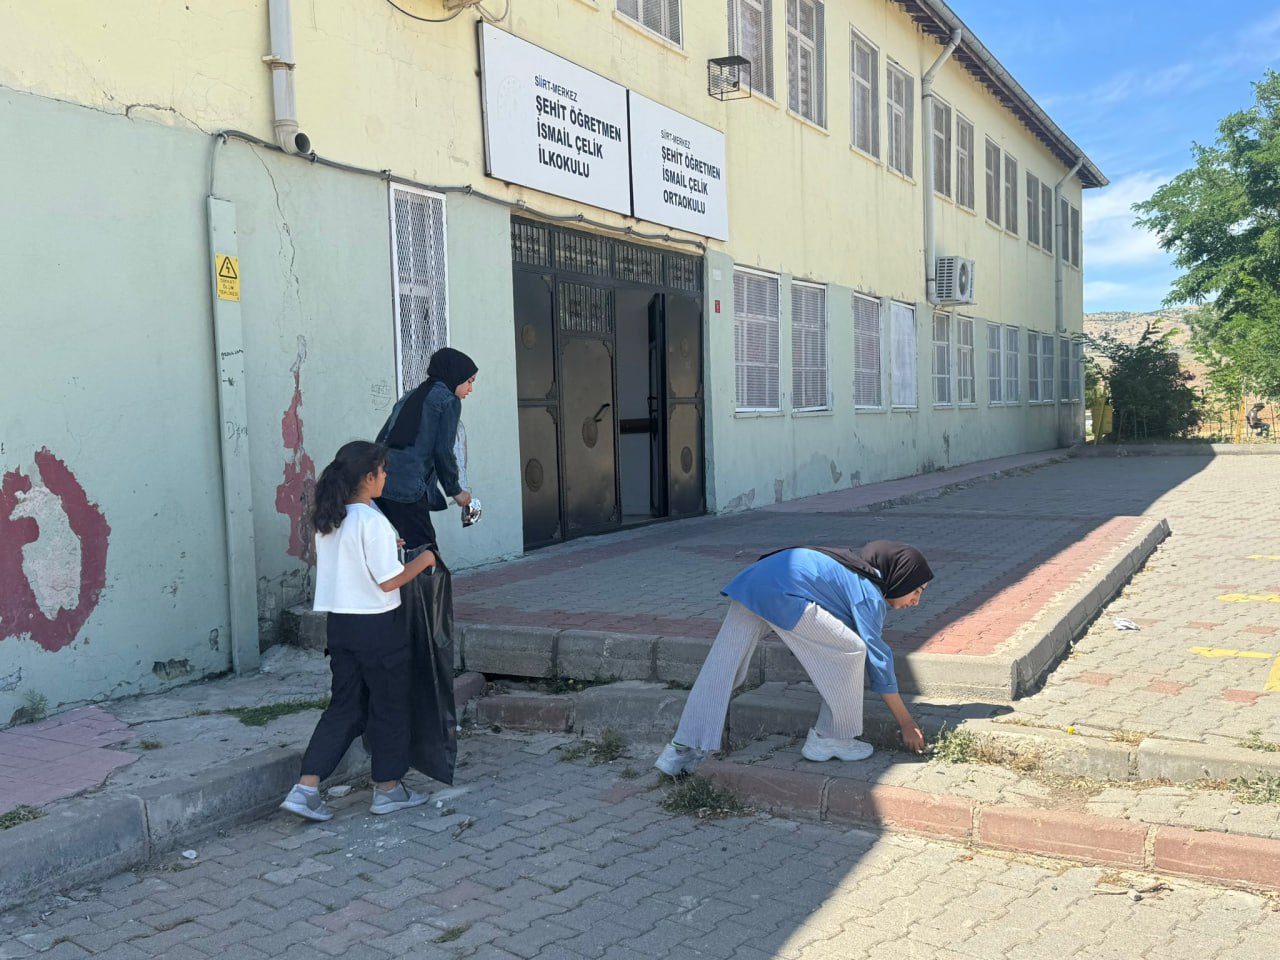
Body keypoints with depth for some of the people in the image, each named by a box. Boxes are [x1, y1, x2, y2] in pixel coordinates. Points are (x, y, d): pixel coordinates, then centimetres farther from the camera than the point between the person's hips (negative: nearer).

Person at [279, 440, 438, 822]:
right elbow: (389, 580, -18)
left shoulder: (327, 521, 6)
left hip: (339, 623, 7)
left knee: (344, 707, 14)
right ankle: (388, 789, 21)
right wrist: (422, 561, -3)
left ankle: (305, 789, 8)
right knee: (389, 706, 9)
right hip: (377, 626, -7)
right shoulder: (372, 522, -19)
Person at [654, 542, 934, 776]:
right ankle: (829, 739, 11)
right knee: (850, 653, 1)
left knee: (719, 669, 7)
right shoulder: (868, 593, 3)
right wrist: (907, 724, 12)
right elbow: (879, 659, 4)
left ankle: (682, 752, 5)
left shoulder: (854, 574, 27)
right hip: (783, 594, -9)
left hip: (751, 581, 9)